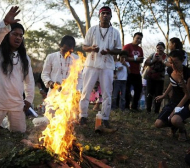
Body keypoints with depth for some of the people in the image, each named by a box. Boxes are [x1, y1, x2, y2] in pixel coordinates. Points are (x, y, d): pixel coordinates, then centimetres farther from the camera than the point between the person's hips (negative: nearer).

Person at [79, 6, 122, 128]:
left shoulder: (115, 32, 6)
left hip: (107, 66, 0)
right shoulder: (92, 30, 6)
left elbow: (119, 50, 7)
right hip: (91, 65, 0)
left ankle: (105, 118, 11)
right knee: (86, 91, 2)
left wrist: (109, 51, -14)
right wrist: (91, 48, -16)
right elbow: (84, 47, 7)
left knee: (107, 93, 2)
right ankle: (83, 116, 12)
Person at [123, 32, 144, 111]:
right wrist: (135, 59, -19)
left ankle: (134, 106, 18)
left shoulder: (140, 49, 15)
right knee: (127, 90, -2)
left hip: (137, 73, 7)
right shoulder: (127, 46, -6)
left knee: (139, 89, 8)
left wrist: (141, 59, -2)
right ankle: (126, 106, 8)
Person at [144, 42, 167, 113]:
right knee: (149, 94, 5)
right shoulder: (153, 55, 3)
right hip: (151, 77, 2)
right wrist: (153, 60, -14)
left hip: (160, 78, -2)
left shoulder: (166, 56, -3)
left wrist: (161, 60, -25)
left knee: (158, 95, -2)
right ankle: (148, 110, 11)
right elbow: (146, 63, -2)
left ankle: (156, 111, 4)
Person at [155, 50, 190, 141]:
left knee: (175, 120, -36)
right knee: (158, 124, -10)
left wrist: (175, 110, -18)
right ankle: (174, 125, 22)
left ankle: (182, 131, 0)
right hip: (173, 101, 6)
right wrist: (163, 95, 23)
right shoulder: (170, 71, -4)